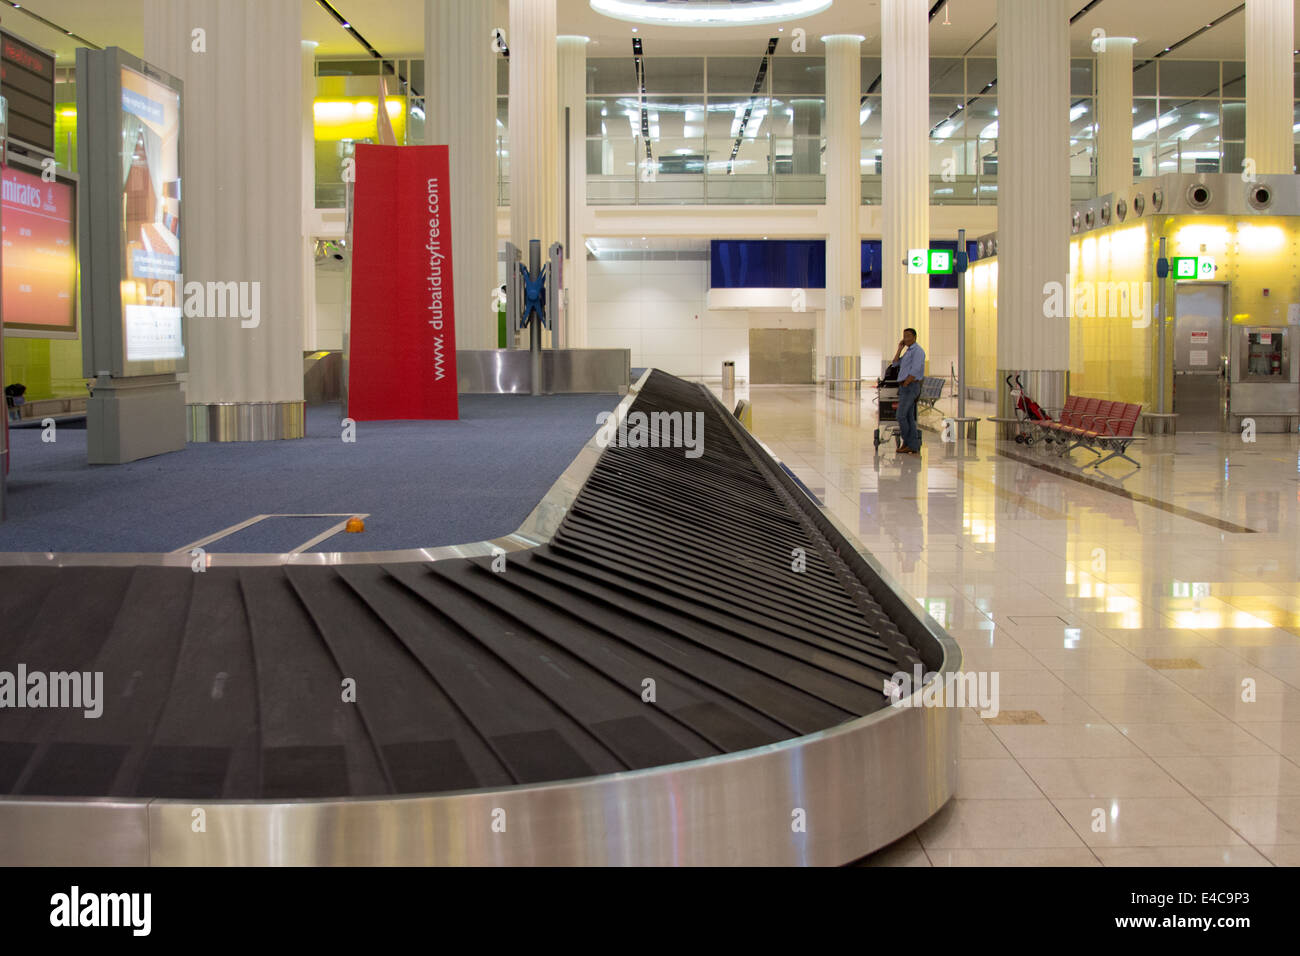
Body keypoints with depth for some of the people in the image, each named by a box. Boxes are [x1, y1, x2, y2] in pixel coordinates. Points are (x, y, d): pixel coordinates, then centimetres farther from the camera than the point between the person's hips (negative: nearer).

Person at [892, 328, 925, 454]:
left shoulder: (917, 350, -10)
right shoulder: (908, 352, 22)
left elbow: (915, 371, -18)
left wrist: (904, 384, -15)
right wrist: (900, 348, 9)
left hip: (910, 387, -10)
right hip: (905, 388, 10)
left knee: (901, 416, -10)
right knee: (909, 418, 5)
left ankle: (907, 443, -3)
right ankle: (914, 447, 2)